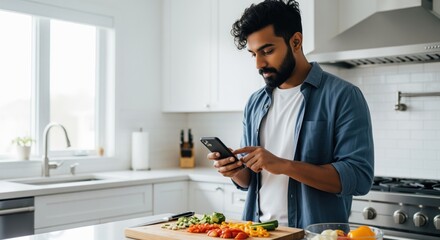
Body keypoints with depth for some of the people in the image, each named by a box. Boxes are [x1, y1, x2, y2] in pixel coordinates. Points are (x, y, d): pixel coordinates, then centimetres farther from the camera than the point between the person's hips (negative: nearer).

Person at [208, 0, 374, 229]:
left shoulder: (343, 96, -8)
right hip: (258, 230, 4)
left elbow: (359, 177, -15)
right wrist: (234, 170, -7)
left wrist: (283, 165, -22)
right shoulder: (255, 103, 9)